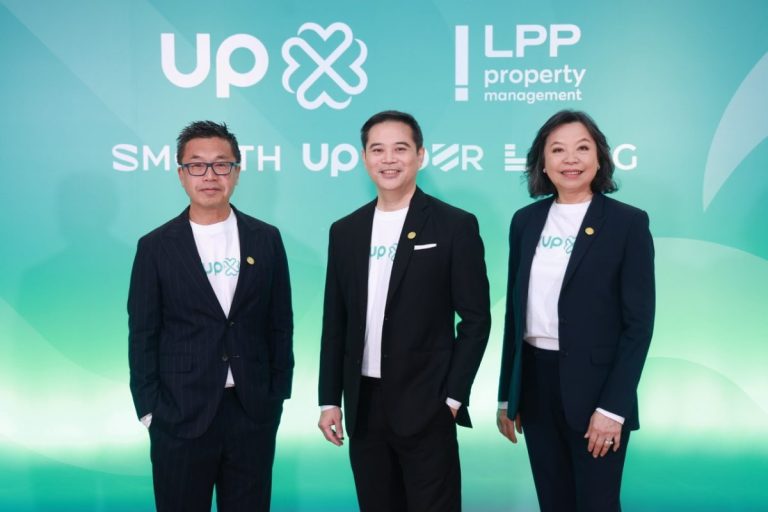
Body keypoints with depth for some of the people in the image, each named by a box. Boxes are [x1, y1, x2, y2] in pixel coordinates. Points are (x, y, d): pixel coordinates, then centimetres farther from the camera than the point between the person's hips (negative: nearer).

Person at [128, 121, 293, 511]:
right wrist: (150, 410, -4)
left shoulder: (266, 239, 3)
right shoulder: (156, 247, -2)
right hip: (180, 415, -1)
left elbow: (280, 325, 6)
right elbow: (143, 335, 0)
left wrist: (278, 396, 4)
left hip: (253, 411, 2)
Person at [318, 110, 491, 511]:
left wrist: (453, 396, -10)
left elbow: (475, 319, -5)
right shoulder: (345, 231, 7)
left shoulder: (455, 226, -5)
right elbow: (335, 323, 10)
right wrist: (329, 399, 7)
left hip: (426, 405, -4)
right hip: (364, 405, 4)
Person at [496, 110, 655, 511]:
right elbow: (515, 311, 9)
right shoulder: (526, 221, 6)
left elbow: (639, 322, -9)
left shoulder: (628, 222, -6)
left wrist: (613, 407, -14)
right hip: (535, 382, 4)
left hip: (594, 386, -4)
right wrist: (507, 395, 9)